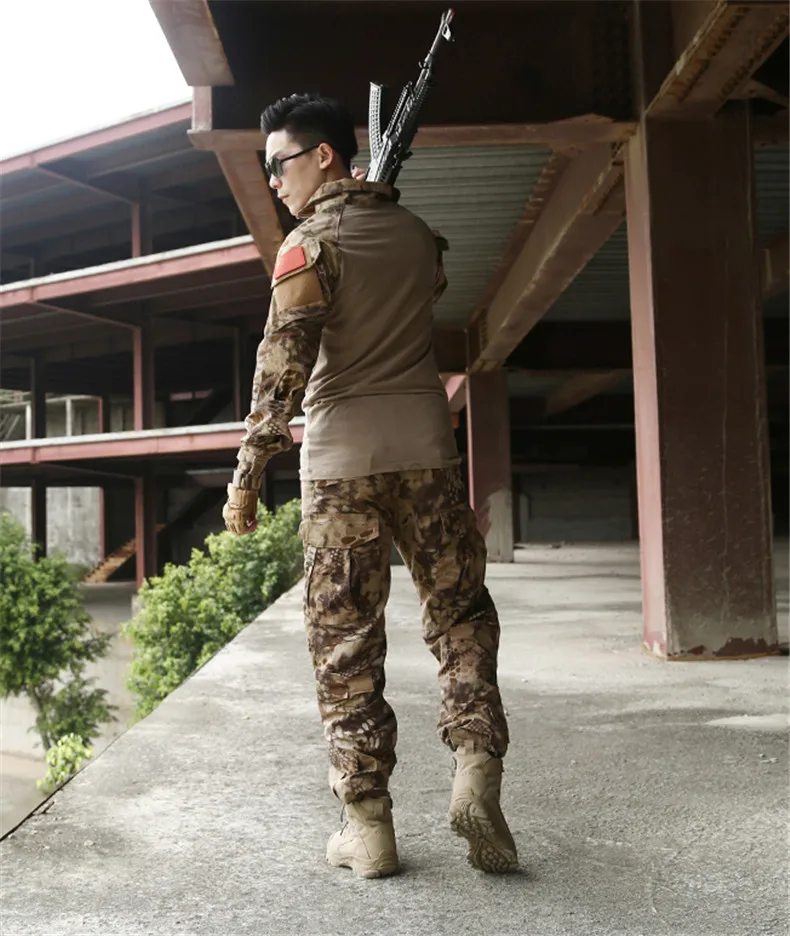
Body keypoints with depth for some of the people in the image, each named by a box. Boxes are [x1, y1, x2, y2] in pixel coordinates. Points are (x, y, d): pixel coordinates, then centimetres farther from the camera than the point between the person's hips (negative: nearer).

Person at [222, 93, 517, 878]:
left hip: (342, 460, -4)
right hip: (425, 447, 4)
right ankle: (476, 772, -1)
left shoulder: (311, 243, -5)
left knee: (345, 638, 3)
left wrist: (249, 471, -14)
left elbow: (283, 364, -14)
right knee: (459, 611, 12)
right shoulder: (417, 232, 12)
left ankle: (367, 826, 7)